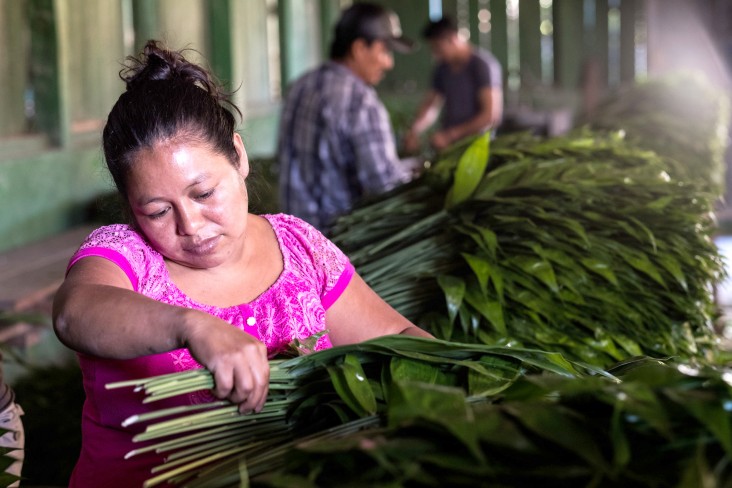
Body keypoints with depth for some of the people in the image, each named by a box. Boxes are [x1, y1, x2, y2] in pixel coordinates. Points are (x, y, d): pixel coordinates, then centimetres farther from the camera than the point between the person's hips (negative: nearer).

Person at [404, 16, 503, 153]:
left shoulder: (483, 65, -10)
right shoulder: (442, 68, 11)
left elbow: (491, 115, -16)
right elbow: (431, 106, 11)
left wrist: (450, 135, -19)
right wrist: (414, 131, -10)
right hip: (448, 144, 6)